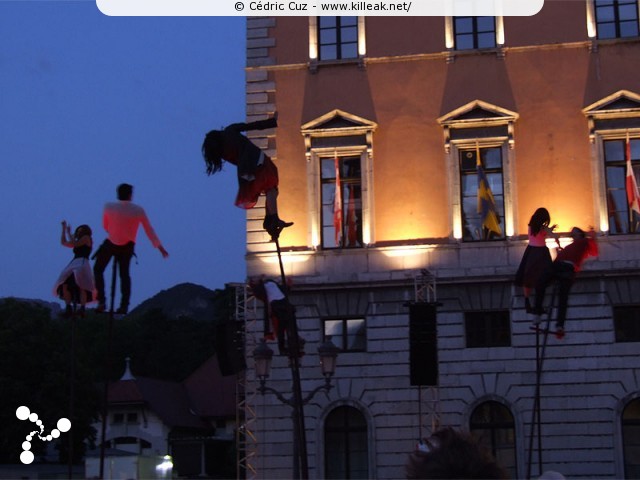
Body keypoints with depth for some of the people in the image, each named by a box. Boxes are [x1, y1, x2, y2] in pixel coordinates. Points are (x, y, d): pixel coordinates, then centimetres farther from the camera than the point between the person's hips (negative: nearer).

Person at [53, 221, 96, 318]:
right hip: (73, 264, 8)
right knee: (65, 285, -15)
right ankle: (68, 309, -20)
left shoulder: (86, 238, 10)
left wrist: (69, 233, 8)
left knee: (80, 285, -27)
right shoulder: (78, 242, 32)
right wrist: (64, 229, 30)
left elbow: (74, 244, -3)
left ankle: (82, 309, -35)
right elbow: (63, 243, 33)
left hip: (82, 263, -8)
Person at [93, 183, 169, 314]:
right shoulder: (138, 210, -10)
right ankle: (124, 305, 7)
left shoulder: (109, 207, -13)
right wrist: (159, 246, 5)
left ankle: (101, 301, -4)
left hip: (111, 244, -2)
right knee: (124, 274, 16)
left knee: (98, 269, 12)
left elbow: (105, 226, 1)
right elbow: (149, 230, -4)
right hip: (128, 246, 2)